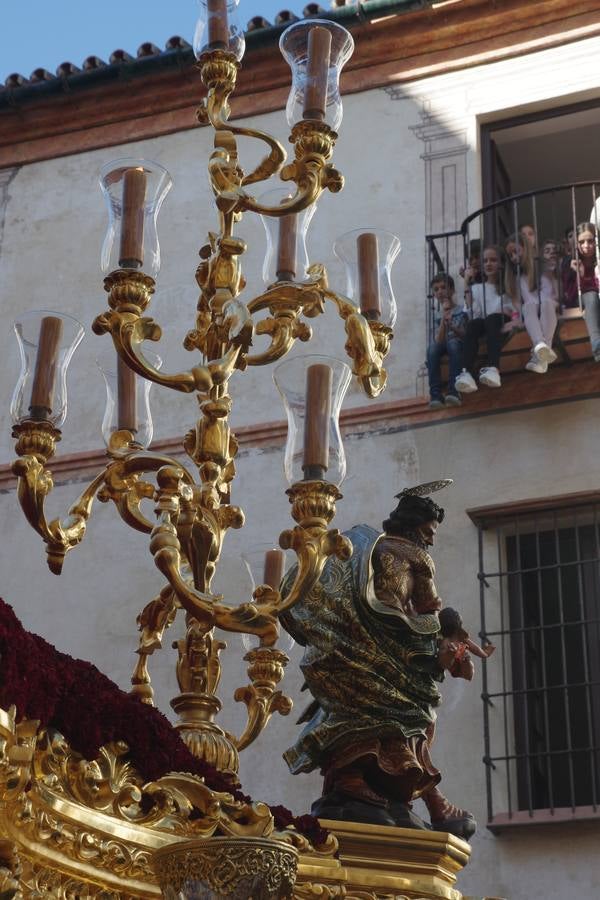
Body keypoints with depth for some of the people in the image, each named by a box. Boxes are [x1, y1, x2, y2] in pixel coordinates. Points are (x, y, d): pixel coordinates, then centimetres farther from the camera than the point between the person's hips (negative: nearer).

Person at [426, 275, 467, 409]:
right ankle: (435, 395, -43)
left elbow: (466, 335, -1)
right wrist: (443, 318, -10)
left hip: (459, 344, -2)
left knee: (452, 343, -38)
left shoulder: (461, 311, 7)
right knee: (433, 347, -33)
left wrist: (452, 327, -18)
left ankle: (453, 391, -49)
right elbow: (439, 340, -1)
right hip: (443, 348, 2)